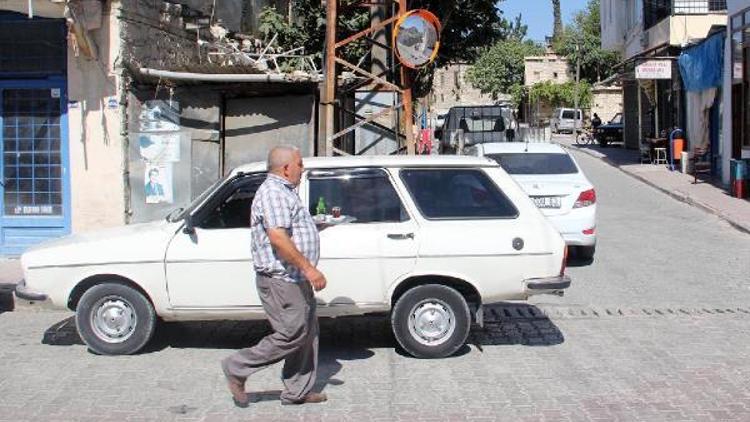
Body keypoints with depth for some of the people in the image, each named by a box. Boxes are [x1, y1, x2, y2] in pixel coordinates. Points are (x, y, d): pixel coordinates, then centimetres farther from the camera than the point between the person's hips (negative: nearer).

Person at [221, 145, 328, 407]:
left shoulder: (283, 192, 18)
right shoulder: (274, 193, -17)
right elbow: (278, 239, -27)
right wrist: (308, 268, -27)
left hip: (295, 280, 11)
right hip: (281, 281, -11)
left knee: (307, 334, 12)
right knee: (291, 335, -8)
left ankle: (297, 392, 20)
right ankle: (237, 368, 5)